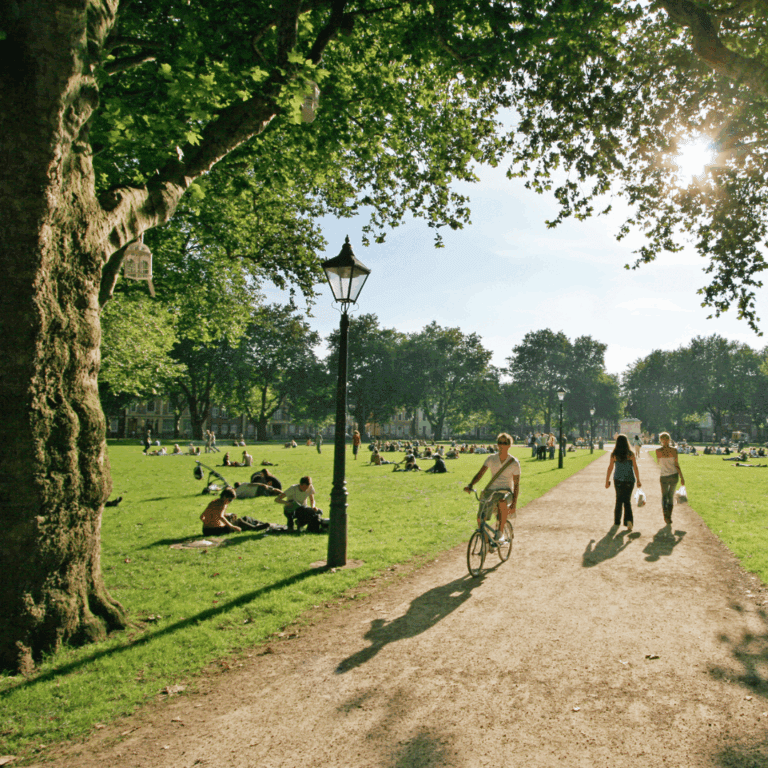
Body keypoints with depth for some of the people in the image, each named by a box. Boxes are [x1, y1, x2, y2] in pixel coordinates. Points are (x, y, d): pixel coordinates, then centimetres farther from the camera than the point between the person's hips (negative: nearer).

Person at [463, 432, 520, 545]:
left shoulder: (514, 462, -3)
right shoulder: (491, 458, 3)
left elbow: (516, 485, -3)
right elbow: (480, 473, -4)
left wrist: (514, 504, -12)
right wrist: (470, 485, -24)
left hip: (506, 491, -3)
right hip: (491, 491, 3)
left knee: (502, 502, -41)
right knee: (480, 519, -14)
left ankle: (500, 533, -26)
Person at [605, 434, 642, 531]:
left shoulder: (614, 455, -6)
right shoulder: (630, 454, -7)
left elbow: (610, 468, -3)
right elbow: (635, 468, -6)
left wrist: (607, 481, 5)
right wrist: (638, 480, 2)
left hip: (618, 480, 1)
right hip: (629, 480, -1)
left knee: (619, 500, 17)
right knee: (627, 501, 8)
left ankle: (617, 521, 25)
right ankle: (629, 520, -13)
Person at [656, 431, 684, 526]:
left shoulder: (658, 451, -9)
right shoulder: (674, 450, -9)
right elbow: (676, 464, -9)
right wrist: (682, 477, -4)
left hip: (663, 476, -1)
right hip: (674, 475, 1)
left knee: (664, 496, 13)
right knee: (671, 496, 18)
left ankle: (665, 512, -13)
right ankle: (669, 516, 14)